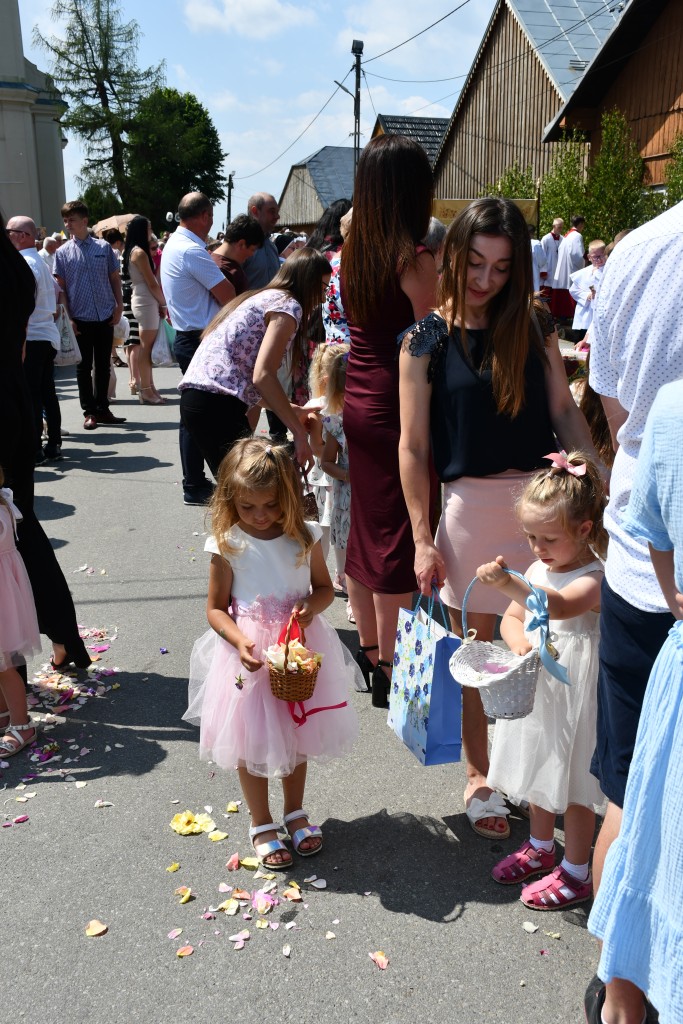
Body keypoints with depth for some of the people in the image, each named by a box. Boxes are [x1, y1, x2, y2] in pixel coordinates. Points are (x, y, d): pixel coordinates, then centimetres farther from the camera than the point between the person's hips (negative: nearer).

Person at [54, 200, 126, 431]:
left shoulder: (104, 247, 3)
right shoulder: (62, 253, 1)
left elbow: (115, 278, 8)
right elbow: (61, 288, 1)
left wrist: (119, 306, 0)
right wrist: (68, 317, -6)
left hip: (105, 316, 1)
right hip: (80, 319, -1)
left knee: (103, 365, 9)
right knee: (84, 366, 5)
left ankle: (102, 409, 21)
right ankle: (89, 412, 13)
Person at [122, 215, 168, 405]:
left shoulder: (132, 251, 14)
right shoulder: (140, 253, -14)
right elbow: (152, 284, -14)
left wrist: (159, 303, 9)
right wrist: (164, 304, -3)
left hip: (141, 300, 9)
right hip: (146, 302, -9)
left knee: (147, 346, 11)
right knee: (146, 346, -6)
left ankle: (147, 387, 16)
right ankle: (146, 391, -3)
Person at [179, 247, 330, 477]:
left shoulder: (260, 297, 26)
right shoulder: (288, 305, -3)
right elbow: (263, 376, -16)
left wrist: (289, 410, 29)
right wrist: (299, 433, -12)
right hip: (218, 405, -10)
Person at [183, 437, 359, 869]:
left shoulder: (304, 537, -7)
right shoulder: (228, 545, -14)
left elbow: (325, 587, 5)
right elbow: (216, 608, -8)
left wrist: (312, 606, -16)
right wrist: (240, 641, -25)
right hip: (249, 655, -2)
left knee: (296, 734, 19)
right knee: (252, 741, 10)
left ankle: (296, 811, 42)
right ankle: (262, 824, 31)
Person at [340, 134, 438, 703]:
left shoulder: (354, 250, 6)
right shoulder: (415, 259, -16)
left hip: (356, 401, 8)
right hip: (397, 407, -8)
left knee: (365, 526, 17)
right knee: (398, 539, 2)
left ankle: (370, 651, 32)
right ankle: (390, 669, 13)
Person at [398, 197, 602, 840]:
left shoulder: (535, 325, 5)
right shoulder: (426, 340, -2)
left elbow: (565, 412, 7)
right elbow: (412, 447, -3)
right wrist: (423, 539, -7)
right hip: (473, 503, -2)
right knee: (476, 649, 9)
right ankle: (478, 775, 27)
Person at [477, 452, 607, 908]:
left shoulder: (594, 578, -21)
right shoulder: (537, 570, 3)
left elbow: (561, 606, -41)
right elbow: (512, 618, 8)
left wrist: (507, 582, -57)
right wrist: (520, 642, -16)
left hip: (574, 694, -7)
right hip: (536, 687, 8)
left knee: (574, 781, 6)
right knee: (539, 771, 22)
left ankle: (576, 872, 24)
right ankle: (541, 847, 43)